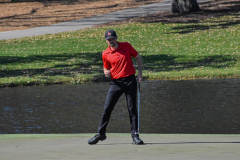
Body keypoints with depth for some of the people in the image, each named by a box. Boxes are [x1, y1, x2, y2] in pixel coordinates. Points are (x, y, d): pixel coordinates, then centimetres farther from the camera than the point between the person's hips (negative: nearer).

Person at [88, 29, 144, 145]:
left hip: (130, 80, -1)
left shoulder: (126, 46, 1)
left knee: (132, 109, -1)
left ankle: (135, 135, 3)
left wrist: (140, 73, 4)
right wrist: (106, 72, -9)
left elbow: (138, 57, 12)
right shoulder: (105, 54, 3)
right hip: (116, 82, 1)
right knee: (107, 109, -1)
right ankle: (100, 134, 11)